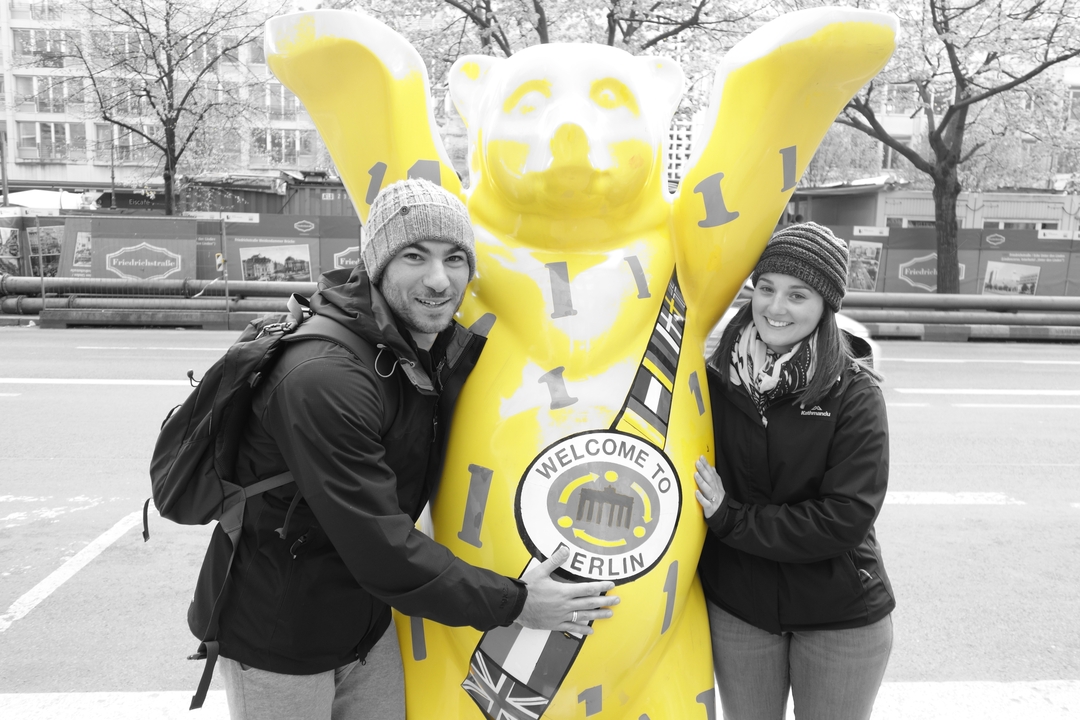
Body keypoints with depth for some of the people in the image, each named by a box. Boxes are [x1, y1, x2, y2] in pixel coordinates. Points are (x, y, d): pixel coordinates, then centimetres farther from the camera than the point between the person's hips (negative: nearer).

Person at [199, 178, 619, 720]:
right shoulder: (323, 380, -30)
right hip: (278, 644, -6)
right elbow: (380, 549, -28)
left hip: (368, 625, 7)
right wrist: (512, 603, -20)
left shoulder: (450, 347, -4)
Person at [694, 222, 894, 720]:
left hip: (842, 619, -2)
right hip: (735, 612, 2)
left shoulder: (853, 393, -14)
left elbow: (847, 517, -19)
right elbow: (690, 480, 1)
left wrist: (732, 519, -20)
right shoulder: (715, 381, -6)